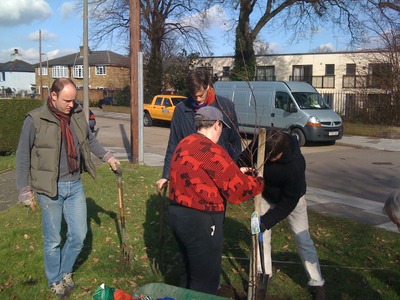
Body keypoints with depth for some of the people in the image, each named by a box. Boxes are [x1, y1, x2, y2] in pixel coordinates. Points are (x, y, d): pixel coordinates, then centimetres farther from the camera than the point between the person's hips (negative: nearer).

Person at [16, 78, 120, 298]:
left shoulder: (77, 115, 0)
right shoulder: (35, 119, -13)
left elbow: (90, 140, 19)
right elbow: (23, 157, -6)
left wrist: (108, 157, 11)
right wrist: (25, 191, -5)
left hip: (75, 185, 5)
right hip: (50, 189, -4)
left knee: (79, 235, 11)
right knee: (53, 239, 10)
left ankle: (66, 272, 36)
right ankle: (55, 281, 32)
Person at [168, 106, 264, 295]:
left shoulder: (184, 144, 8)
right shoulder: (211, 151, -21)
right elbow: (238, 189, -17)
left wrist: (237, 172, 19)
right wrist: (259, 183, 2)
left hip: (177, 214, 9)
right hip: (199, 221, -9)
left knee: (189, 272, 26)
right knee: (206, 282, 8)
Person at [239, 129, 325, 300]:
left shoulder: (295, 166, -41)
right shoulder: (260, 143, -30)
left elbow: (288, 203, -32)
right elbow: (245, 159, -9)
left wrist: (266, 221, -35)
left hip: (292, 199, -4)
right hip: (266, 195, 4)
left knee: (303, 239, 0)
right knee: (260, 234, 4)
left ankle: (316, 284, 12)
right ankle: (264, 273, 21)